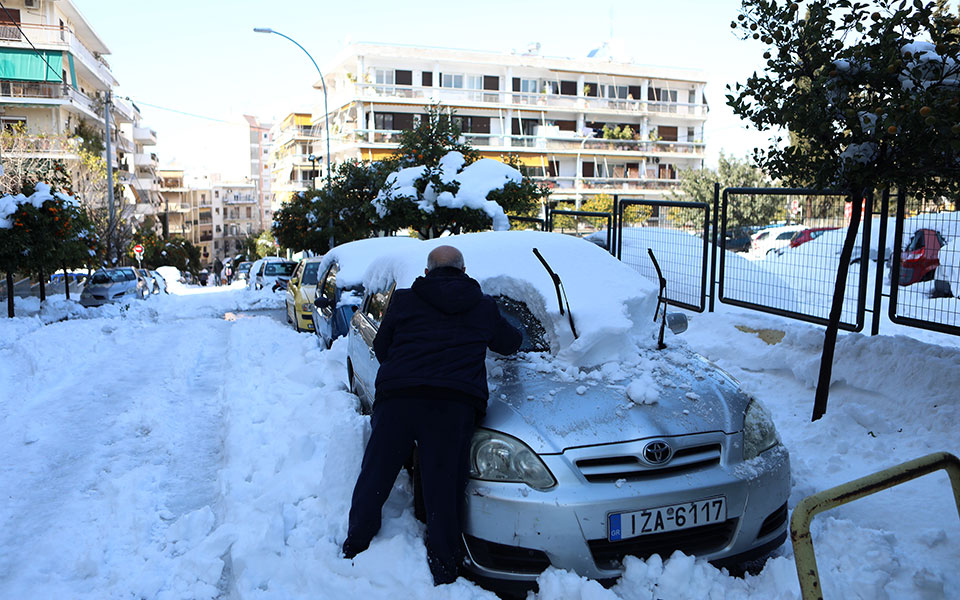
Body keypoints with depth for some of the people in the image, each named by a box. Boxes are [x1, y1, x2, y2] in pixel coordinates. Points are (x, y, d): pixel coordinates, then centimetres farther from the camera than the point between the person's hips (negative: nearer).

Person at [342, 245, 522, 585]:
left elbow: (380, 349, 20)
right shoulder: (484, 307, 16)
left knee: (374, 479, 13)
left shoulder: (404, 300, 13)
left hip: (397, 399, 0)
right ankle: (443, 576, 13)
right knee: (443, 490, 6)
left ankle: (353, 552, 26)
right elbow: (511, 343, 31)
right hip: (455, 406, 0)